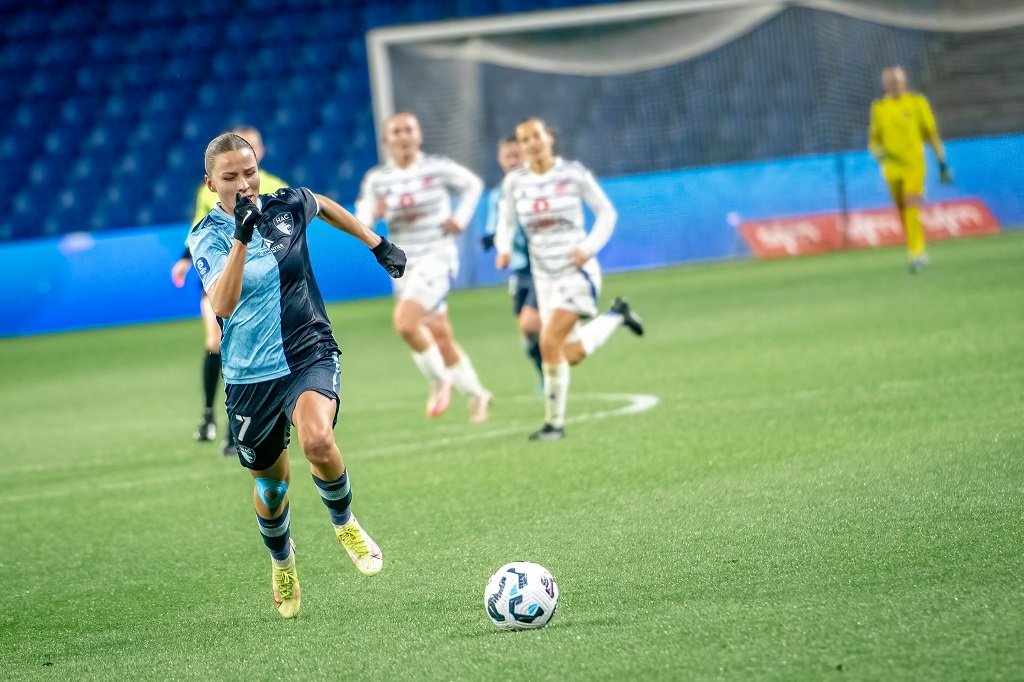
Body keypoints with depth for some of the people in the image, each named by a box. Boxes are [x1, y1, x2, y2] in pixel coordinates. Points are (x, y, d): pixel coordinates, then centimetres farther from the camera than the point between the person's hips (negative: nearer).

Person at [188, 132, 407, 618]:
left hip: (310, 355, 0)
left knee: (317, 441, -30)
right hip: (250, 375, 0)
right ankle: (281, 562, 46)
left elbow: (326, 207, 25)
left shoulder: (288, 206, -2)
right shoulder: (207, 237, -10)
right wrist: (242, 237, -38)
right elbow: (222, 304, -29)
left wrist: (378, 245, 27)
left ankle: (344, 523, -1)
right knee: (271, 485, 13)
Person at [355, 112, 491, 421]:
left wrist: (461, 217, -2)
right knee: (439, 336, 10)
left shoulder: (438, 168, -5)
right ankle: (476, 393, 29)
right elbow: (361, 220, -3)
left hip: (437, 257, -4)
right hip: (404, 265, 4)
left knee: (405, 322, -24)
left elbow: (473, 184, 10)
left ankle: (439, 380, -1)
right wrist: (373, 214, -24)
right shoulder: (376, 179, 1)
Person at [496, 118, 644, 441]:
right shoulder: (514, 182, -1)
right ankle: (616, 316, 41)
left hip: (576, 271, -5)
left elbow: (606, 212, 1)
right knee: (572, 354, 12)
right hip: (544, 275, 5)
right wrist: (504, 248, -9)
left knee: (550, 343, -21)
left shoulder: (574, 174, -9)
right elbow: (506, 221, 12)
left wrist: (590, 247, -13)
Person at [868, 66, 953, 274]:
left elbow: (931, 133, 6)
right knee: (903, 213, 7)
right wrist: (878, 152, -9)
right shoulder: (878, 108, 9)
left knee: (912, 209, -18)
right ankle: (919, 253, 21)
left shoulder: (917, 102, 2)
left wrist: (942, 164, 6)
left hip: (914, 164, -3)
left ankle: (915, 253, -20)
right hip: (892, 166, 3)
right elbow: (873, 139, 14)